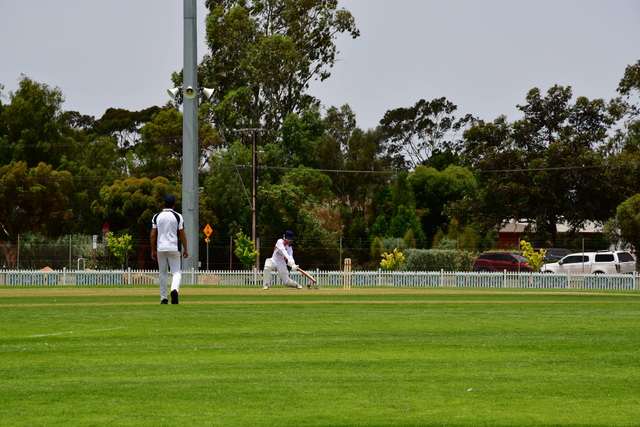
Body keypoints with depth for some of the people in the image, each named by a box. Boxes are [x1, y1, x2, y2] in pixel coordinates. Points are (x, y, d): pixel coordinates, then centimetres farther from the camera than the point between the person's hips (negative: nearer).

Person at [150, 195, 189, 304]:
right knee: (176, 272, 2)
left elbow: (153, 235, 2)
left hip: (160, 249, 2)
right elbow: (182, 234, -4)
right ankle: (174, 289, -27)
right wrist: (185, 249, 3)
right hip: (173, 248, -2)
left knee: (163, 274, 10)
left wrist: (153, 250, 8)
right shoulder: (178, 216, -2)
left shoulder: (157, 216, 4)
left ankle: (163, 298, 8)